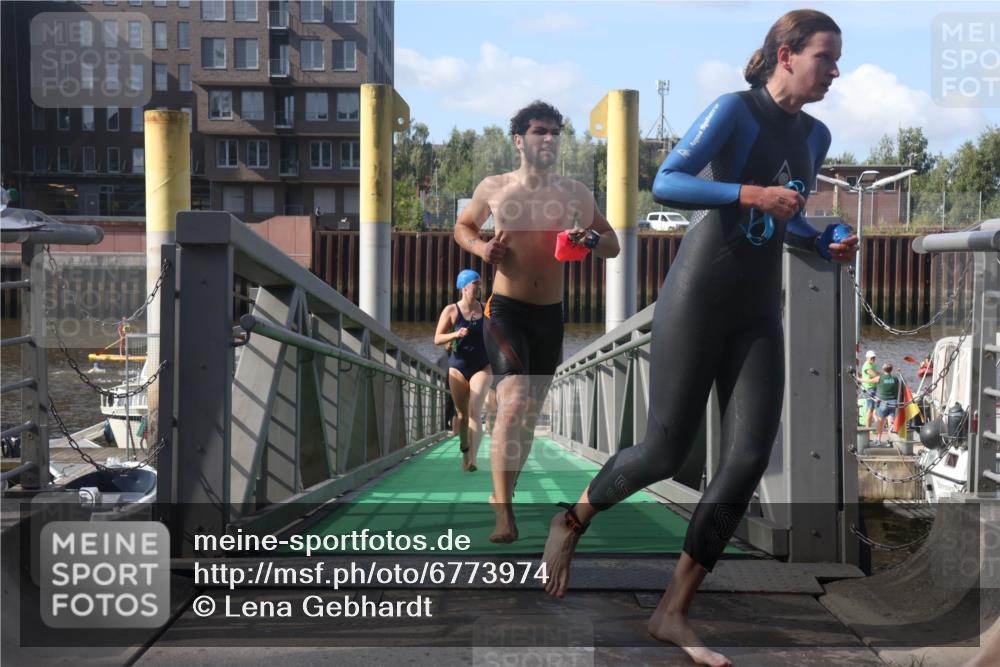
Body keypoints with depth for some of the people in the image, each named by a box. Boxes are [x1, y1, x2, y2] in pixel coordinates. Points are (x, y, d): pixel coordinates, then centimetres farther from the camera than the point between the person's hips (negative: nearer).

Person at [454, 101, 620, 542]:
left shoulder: (574, 194, 4)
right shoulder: (494, 188, 0)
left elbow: (613, 245, 9)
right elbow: (462, 226, 17)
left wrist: (591, 240, -14)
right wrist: (482, 249, -5)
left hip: (550, 315, 4)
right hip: (506, 310, -4)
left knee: (531, 412, 14)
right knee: (513, 403, -22)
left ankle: (500, 493, 34)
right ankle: (504, 512, -19)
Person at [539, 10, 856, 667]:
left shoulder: (816, 136, 13)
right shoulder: (735, 111, -8)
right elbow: (665, 184, -20)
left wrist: (826, 243, 7)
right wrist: (749, 193, -29)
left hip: (758, 316, 6)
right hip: (696, 300, -6)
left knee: (750, 458, -7)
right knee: (665, 452, -4)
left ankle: (673, 612, 3)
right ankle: (572, 522, 26)